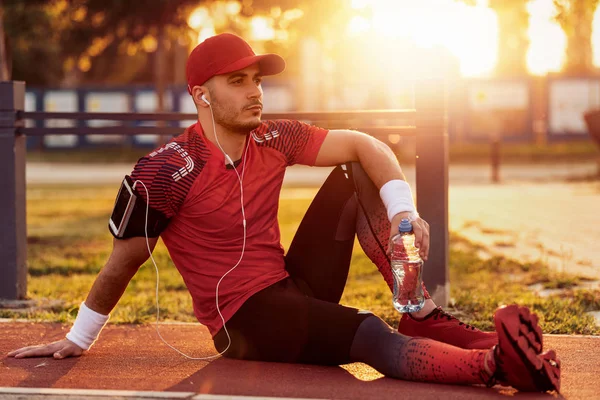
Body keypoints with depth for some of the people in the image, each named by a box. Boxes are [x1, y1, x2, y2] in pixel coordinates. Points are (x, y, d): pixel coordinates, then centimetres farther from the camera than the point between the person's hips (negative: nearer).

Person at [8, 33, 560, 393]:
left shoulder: (272, 141, 1)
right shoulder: (167, 170, -16)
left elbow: (363, 146, 1)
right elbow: (125, 260, -7)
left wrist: (403, 212, -16)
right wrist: (78, 340, 1)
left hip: (296, 288, 7)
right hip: (246, 321, -7)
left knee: (354, 178, -2)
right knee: (374, 340, -32)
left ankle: (426, 320, -11)